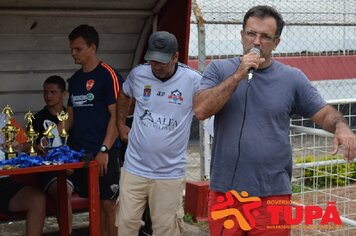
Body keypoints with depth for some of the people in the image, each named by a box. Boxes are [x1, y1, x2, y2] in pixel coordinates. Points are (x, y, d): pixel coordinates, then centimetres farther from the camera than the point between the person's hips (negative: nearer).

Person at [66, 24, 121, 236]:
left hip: (103, 154, -6)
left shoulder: (107, 75, -8)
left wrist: (104, 150, -18)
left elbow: (116, 115, -12)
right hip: (80, 152, 7)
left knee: (108, 203, -2)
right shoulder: (75, 79, 13)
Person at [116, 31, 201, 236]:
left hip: (170, 173, -2)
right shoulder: (138, 74, 0)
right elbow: (123, 97, 20)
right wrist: (121, 125, 19)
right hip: (134, 168, 3)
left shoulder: (192, 80, -11)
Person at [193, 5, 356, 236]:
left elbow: (324, 113, 5)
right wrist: (238, 75, -16)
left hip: (272, 195, 0)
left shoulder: (293, 78, 2)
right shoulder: (219, 69, 2)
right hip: (224, 191, 1)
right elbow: (201, 110, -10)